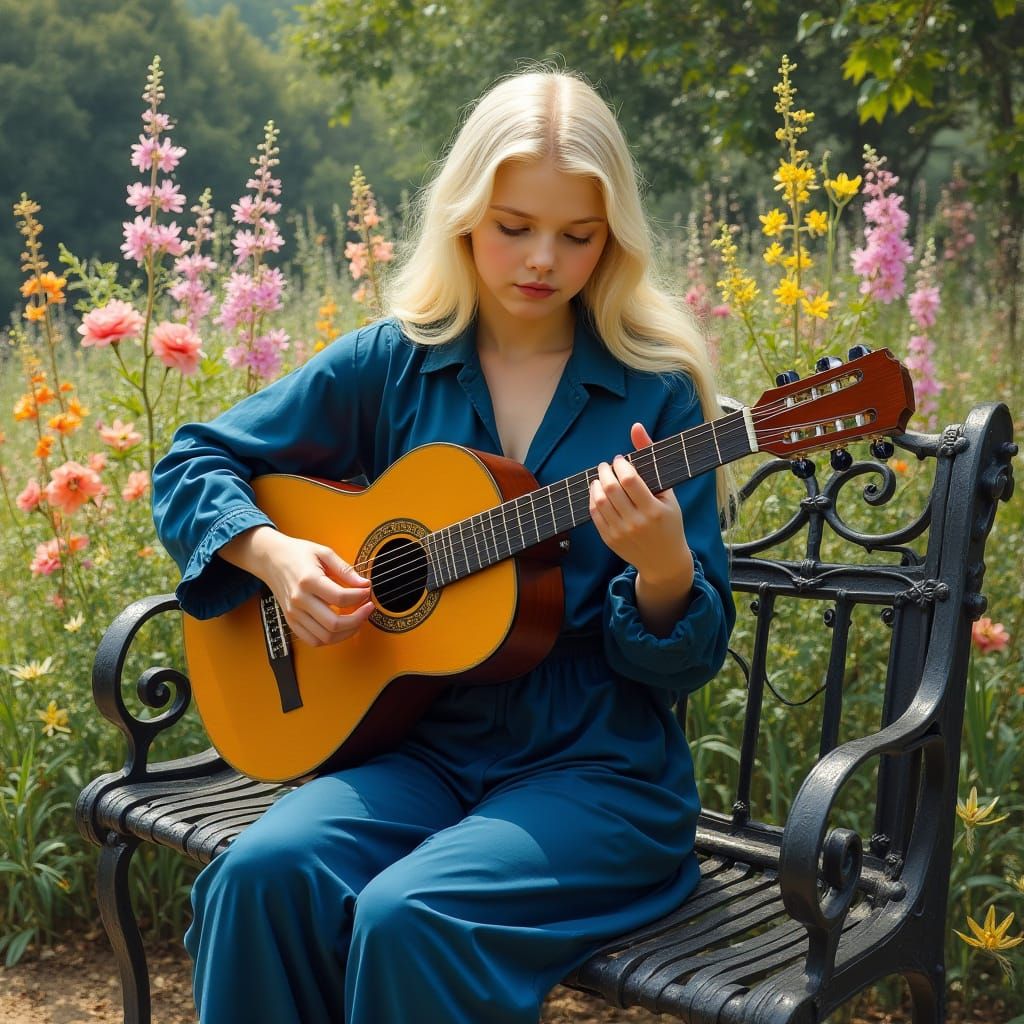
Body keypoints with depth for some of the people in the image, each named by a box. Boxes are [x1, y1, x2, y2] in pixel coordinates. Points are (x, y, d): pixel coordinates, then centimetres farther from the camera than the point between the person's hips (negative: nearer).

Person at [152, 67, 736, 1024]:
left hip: (598, 767, -2)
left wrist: (663, 567, -24)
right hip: (424, 747, 3)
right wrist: (271, 551, -9)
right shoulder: (392, 362, 4)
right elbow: (191, 462, 10)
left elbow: (689, 661, -2)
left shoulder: (657, 395, -3)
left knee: (409, 915, -28)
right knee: (264, 871, -26)